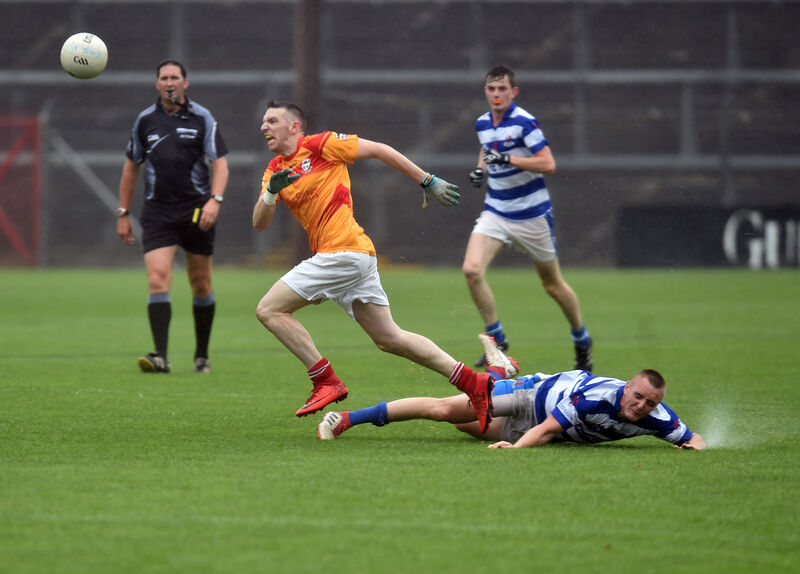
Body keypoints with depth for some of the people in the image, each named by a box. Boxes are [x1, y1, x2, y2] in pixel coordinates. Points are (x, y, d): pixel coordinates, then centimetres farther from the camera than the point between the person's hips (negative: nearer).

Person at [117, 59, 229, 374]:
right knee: (158, 281, -15)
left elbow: (220, 163, -3)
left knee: (201, 285, 7)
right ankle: (160, 356, -20)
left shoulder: (202, 118, 0)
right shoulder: (145, 120, 7)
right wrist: (123, 213, 14)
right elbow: (131, 167, 16)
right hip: (157, 213, 1)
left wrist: (215, 200, -20)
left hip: (197, 212, -1)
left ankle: (202, 356, 22)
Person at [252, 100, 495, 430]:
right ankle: (473, 383, 7)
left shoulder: (320, 145, -4)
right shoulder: (275, 170, 18)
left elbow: (379, 150, -1)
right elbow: (259, 224, 11)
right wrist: (271, 192, -9)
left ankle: (326, 381, -8)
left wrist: (427, 181, 0)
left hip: (344, 251, -8)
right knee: (389, 339, 8)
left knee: (269, 310, -8)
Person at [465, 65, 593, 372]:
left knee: (552, 284, 8)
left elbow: (548, 164, -21)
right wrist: (480, 168, 6)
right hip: (495, 211, 5)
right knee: (471, 269, -18)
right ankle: (496, 339, -5)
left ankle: (582, 341, 30)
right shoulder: (482, 123, 5)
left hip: (531, 214, -5)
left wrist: (507, 158, -27)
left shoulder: (524, 122, -15)